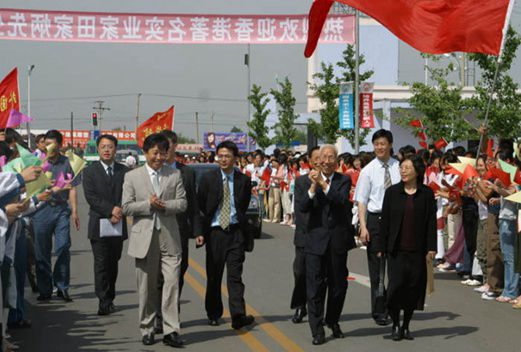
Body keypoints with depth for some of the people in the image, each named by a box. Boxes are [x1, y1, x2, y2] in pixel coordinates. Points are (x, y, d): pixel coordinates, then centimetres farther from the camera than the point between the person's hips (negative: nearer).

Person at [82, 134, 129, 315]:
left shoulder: (124, 171, 9)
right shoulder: (90, 171, 3)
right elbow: (91, 197, -7)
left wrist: (119, 213, -12)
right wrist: (111, 210, -16)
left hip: (118, 225, 2)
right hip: (98, 225, -2)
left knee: (113, 263, 9)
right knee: (101, 264, -6)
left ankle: (110, 299, 20)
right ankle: (103, 301, -5)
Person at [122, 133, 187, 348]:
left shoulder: (175, 175, 8)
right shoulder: (132, 177, 4)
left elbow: (182, 203, 4)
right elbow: (126, 207, -1)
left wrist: (164, 205, -13)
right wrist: (148, 204, -14)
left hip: (169, 236, 1)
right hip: (145, 238, -1)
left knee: (172, 283, -6)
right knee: (147, 288, 6)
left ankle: (170, 331, -4)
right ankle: (147, 329, 17)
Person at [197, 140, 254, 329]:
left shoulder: (243, 180, 2)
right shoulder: (208, 178, 0)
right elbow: (200, 206, 5)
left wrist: (237, 220, 9)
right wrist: (202, 230, 4)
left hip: (235, 231, 0)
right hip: (214, 231, 0)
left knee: (235, 275, -7)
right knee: (214, 276, 8)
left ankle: (238, 316, -14)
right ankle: (214, 314, 21)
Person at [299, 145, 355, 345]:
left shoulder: (344, 181, 2)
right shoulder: (310, 181, 3)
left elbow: (342, 200, -17)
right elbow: (303, 208, -9)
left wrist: (324, 184, -25)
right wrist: (313, 187, -22)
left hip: (338, 239, 1)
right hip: (316, 239, 0)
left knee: (338, 284, 11)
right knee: (315, 285, -3)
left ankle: (333, 322, 30)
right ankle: (317, 330, 3)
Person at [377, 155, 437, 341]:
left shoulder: (427, 193, 2)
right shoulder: (392, 192, 2)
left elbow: (431, 222, 3)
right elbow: (385, 220, 3)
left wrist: (431, 247, -3)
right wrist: (380, 247, 0)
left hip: (417, 249, 1)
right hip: (396, 249, -1)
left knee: (414, 287, 4)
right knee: (396, 284, -7)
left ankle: (406, 325, 18)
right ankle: (395, 324, 10)